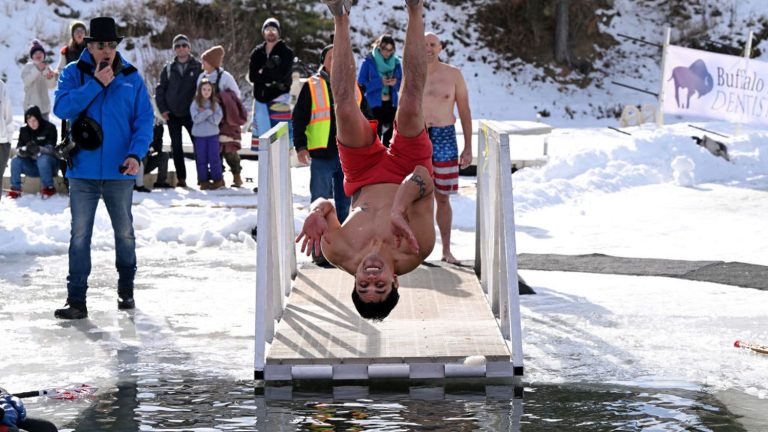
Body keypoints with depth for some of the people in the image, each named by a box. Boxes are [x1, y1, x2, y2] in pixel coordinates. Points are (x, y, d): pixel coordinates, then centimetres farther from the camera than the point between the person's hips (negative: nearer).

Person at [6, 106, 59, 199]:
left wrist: (38, 149, -45)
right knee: (16, 161, -21)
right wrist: (23, 150, -35)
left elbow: (50, 148, -23)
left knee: (43, 159, -37)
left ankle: (49, 188, -20)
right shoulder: (24, 131, -2)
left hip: (49, 163, -4)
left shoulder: (49, 128, -14)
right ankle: (15, 189, -12)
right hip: (31, 165, 4)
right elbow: (18, 148, -9)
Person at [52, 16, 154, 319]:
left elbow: (144, 120, -1)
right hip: (83, 171, -1)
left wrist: (136, 153, -16)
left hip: (119, 172, 1)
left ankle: (126, 290, 31)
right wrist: (96, 84, -18)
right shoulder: (74, 73, 0)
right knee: (80, 235, -1)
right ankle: (76, 300, 1)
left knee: (125, 232, 13)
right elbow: (62, 108, -14)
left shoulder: (131, 78, 2)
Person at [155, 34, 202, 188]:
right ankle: (181, 177, 7)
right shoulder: (168, 68, 7)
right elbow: (160, 89, 10)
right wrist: (162, 109, -1)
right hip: (173, 115, 2)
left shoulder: (197, 67, 2)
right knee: (176, 147, 2)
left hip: (191, 113, -2)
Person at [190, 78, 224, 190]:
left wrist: (203, 114, -13)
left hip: (213, 134, 0)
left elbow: (217, 119, -8)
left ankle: (218, 180, 8)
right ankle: (203, 181, 10)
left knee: (214, 157, 0)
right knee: (201, 159, 4)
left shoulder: (215, 103, 2)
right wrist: (209, 112, -16)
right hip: (199, 135, 0)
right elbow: (196, 118, -13)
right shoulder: (195, 103, -2)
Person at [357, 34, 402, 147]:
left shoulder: (396, 62, 6)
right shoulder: (369, 61, -6)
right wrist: (380, 82, -19)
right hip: (374, 103, -4)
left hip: (391, 103, 4)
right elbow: (361, 83, -8)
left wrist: (395, 83, -13)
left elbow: (401, 83, 10)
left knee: (388, 133, 7)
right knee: (375, 133, -10)